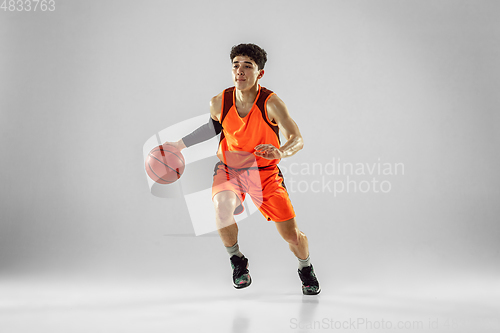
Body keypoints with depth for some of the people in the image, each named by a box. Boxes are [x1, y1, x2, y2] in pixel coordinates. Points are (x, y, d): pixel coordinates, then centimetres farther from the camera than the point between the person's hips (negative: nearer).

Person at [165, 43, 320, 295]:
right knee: (222, 207, -32)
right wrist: (181, 144, 8)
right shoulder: (219, 103, -13)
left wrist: (280, 152, -52)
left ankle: (305, 269, 34)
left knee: (291, 234, -3)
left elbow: (297, 140, -30)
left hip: (265, 172, -1)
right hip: (229, 168, 1)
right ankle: (237, 260, -2)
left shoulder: (271, 103, -22)